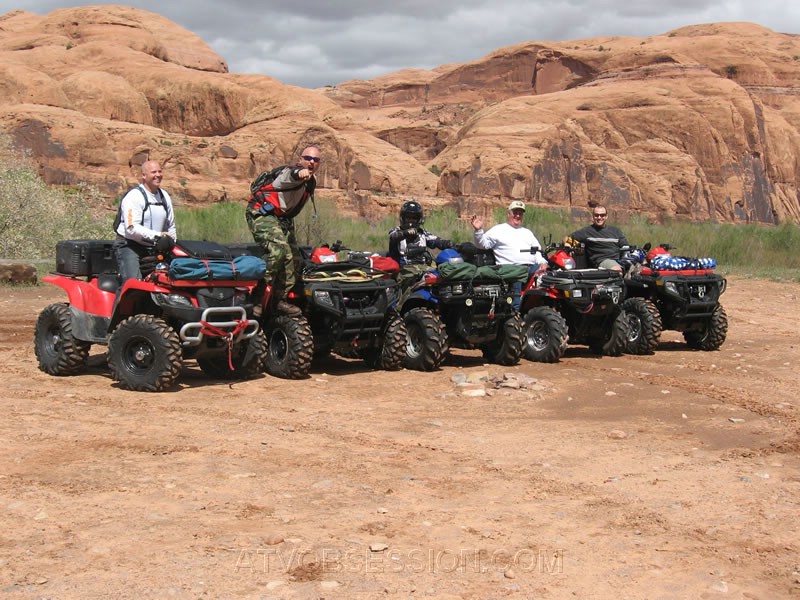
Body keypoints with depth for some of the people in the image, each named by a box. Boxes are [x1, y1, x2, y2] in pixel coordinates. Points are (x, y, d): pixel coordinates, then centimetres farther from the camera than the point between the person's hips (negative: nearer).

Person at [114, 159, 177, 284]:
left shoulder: (164, 196, 13)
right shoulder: (134, 196, -12)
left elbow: (171, 226, 24)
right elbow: (131, 228, -22)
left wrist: (172, 244, 12)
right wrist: (157, 236, -25)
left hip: (154, 248, 7)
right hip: (129, 246, -7)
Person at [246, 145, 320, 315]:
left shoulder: (311, 182, 12)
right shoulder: (290, 172, -17)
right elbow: (290, 175, -45)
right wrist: (299, 173, -67)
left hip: (283, 218, 10)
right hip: (262, 214, -10)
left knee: (294, 259, 6)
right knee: (278, 249, -31)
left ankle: (280, 299, 16)